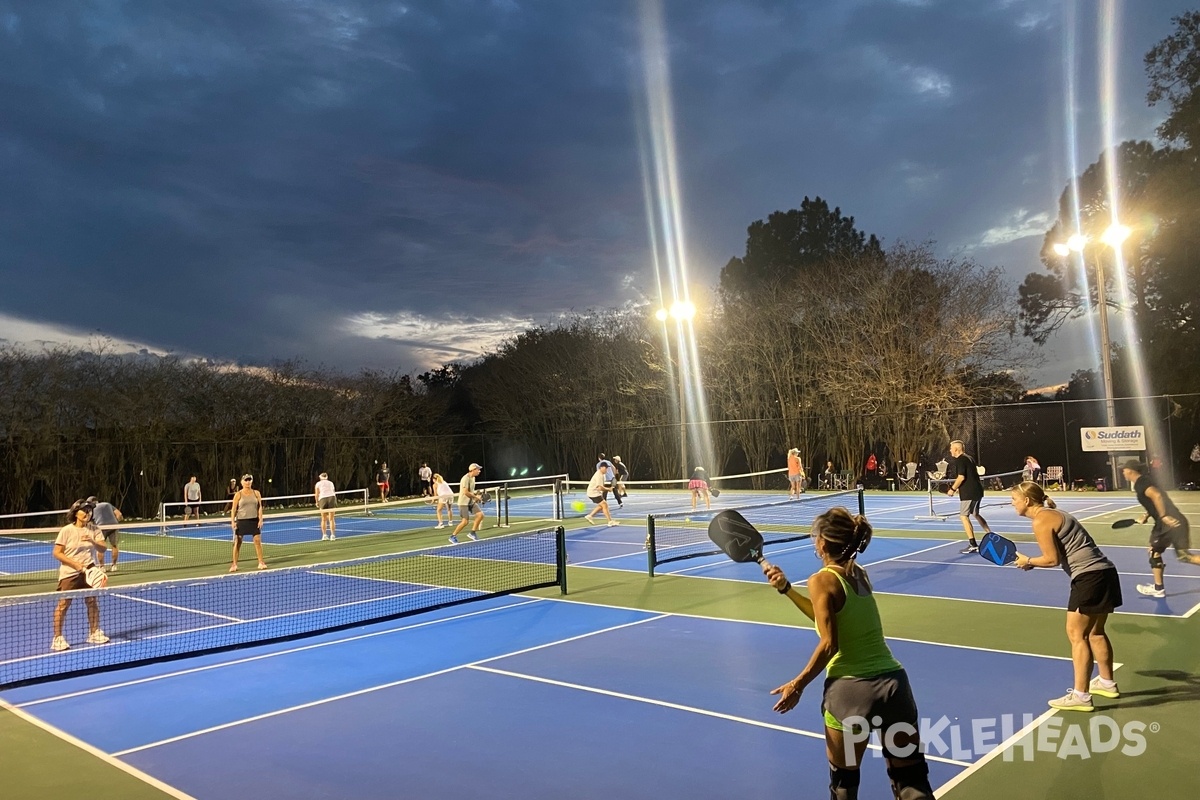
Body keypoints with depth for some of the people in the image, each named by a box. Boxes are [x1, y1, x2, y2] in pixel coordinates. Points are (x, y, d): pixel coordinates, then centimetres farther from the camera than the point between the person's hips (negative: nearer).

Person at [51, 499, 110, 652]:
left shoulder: (94, 530, 3)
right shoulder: (66, 530, -7)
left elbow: (103, 549, -3)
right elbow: (57, 553, -8)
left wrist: (92, 541, -23)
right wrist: (75, 564, -17)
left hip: (89, 571, 3)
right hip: (69, 573, -3)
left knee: (93, 602, 6)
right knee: (63, 604, -2)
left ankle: (94, 633, 19)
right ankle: (58, 638, 7)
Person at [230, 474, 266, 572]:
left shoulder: (256, 493, 4)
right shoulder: (238, 495, -1)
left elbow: (260, 507, 5)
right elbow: (234, 509, -1)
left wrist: (260, 519, -3)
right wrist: (233, 521, -9)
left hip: (254, 520, 1)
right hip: (241, 520, -1)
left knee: (258, 540, -2)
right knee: (237, 542, 2)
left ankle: (261, 562, 6)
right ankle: (234, 564, 10)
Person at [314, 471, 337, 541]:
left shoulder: (318, 484, 13)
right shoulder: (331, 483, 21)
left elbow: (316, 494, 4)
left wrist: (317, 502, 16)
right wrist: (335, 502, 26)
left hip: (323, 499, -1)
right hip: (332, 498, 1)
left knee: (324, 519, 10)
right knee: (331, 519, 2)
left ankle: (324, 535, 10)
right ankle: (332, 535, -2)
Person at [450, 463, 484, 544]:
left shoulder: (473, 478, 10)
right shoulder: (466, 478, -20)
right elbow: (466, 492, -25)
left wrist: (476, 496, 6)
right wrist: (476, 497, -15)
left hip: (471, 502, 9)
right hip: (464, 503, -9)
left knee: (480, 515, -5)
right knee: (465, 521, -9)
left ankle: (472, 533, 7)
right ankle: (453, 536, 7)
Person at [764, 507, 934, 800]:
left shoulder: (822, 580, -10)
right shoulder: (859, 574, 10)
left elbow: (828, 645, -15)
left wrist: (798, 685, -5)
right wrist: (785, 588, 19)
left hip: (850, 689, -6)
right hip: (893, 682, 6)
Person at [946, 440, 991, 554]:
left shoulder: (960, 460, -13)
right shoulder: (968, 458, 17)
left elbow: (961, 477, -22)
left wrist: (953, 489, -11)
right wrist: (960, 488, 20)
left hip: (969, 493, -10)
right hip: (977, 490, 10)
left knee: (963, 516, -7)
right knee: (976, 514, 25)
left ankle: (973, 545, -10)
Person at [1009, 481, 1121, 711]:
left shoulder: (1041, 521, -11)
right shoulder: (1052, 514, 18)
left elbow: (1052, 559, -14)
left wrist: (1028, 560, 2)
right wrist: (1034, 562, 8)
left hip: (1089, 577, -10)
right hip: (1104, 572, 10)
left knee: (1076, 635, -4)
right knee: (1095, 632, 22)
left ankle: (1080, 696, -1)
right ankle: (1107, 683, 36)